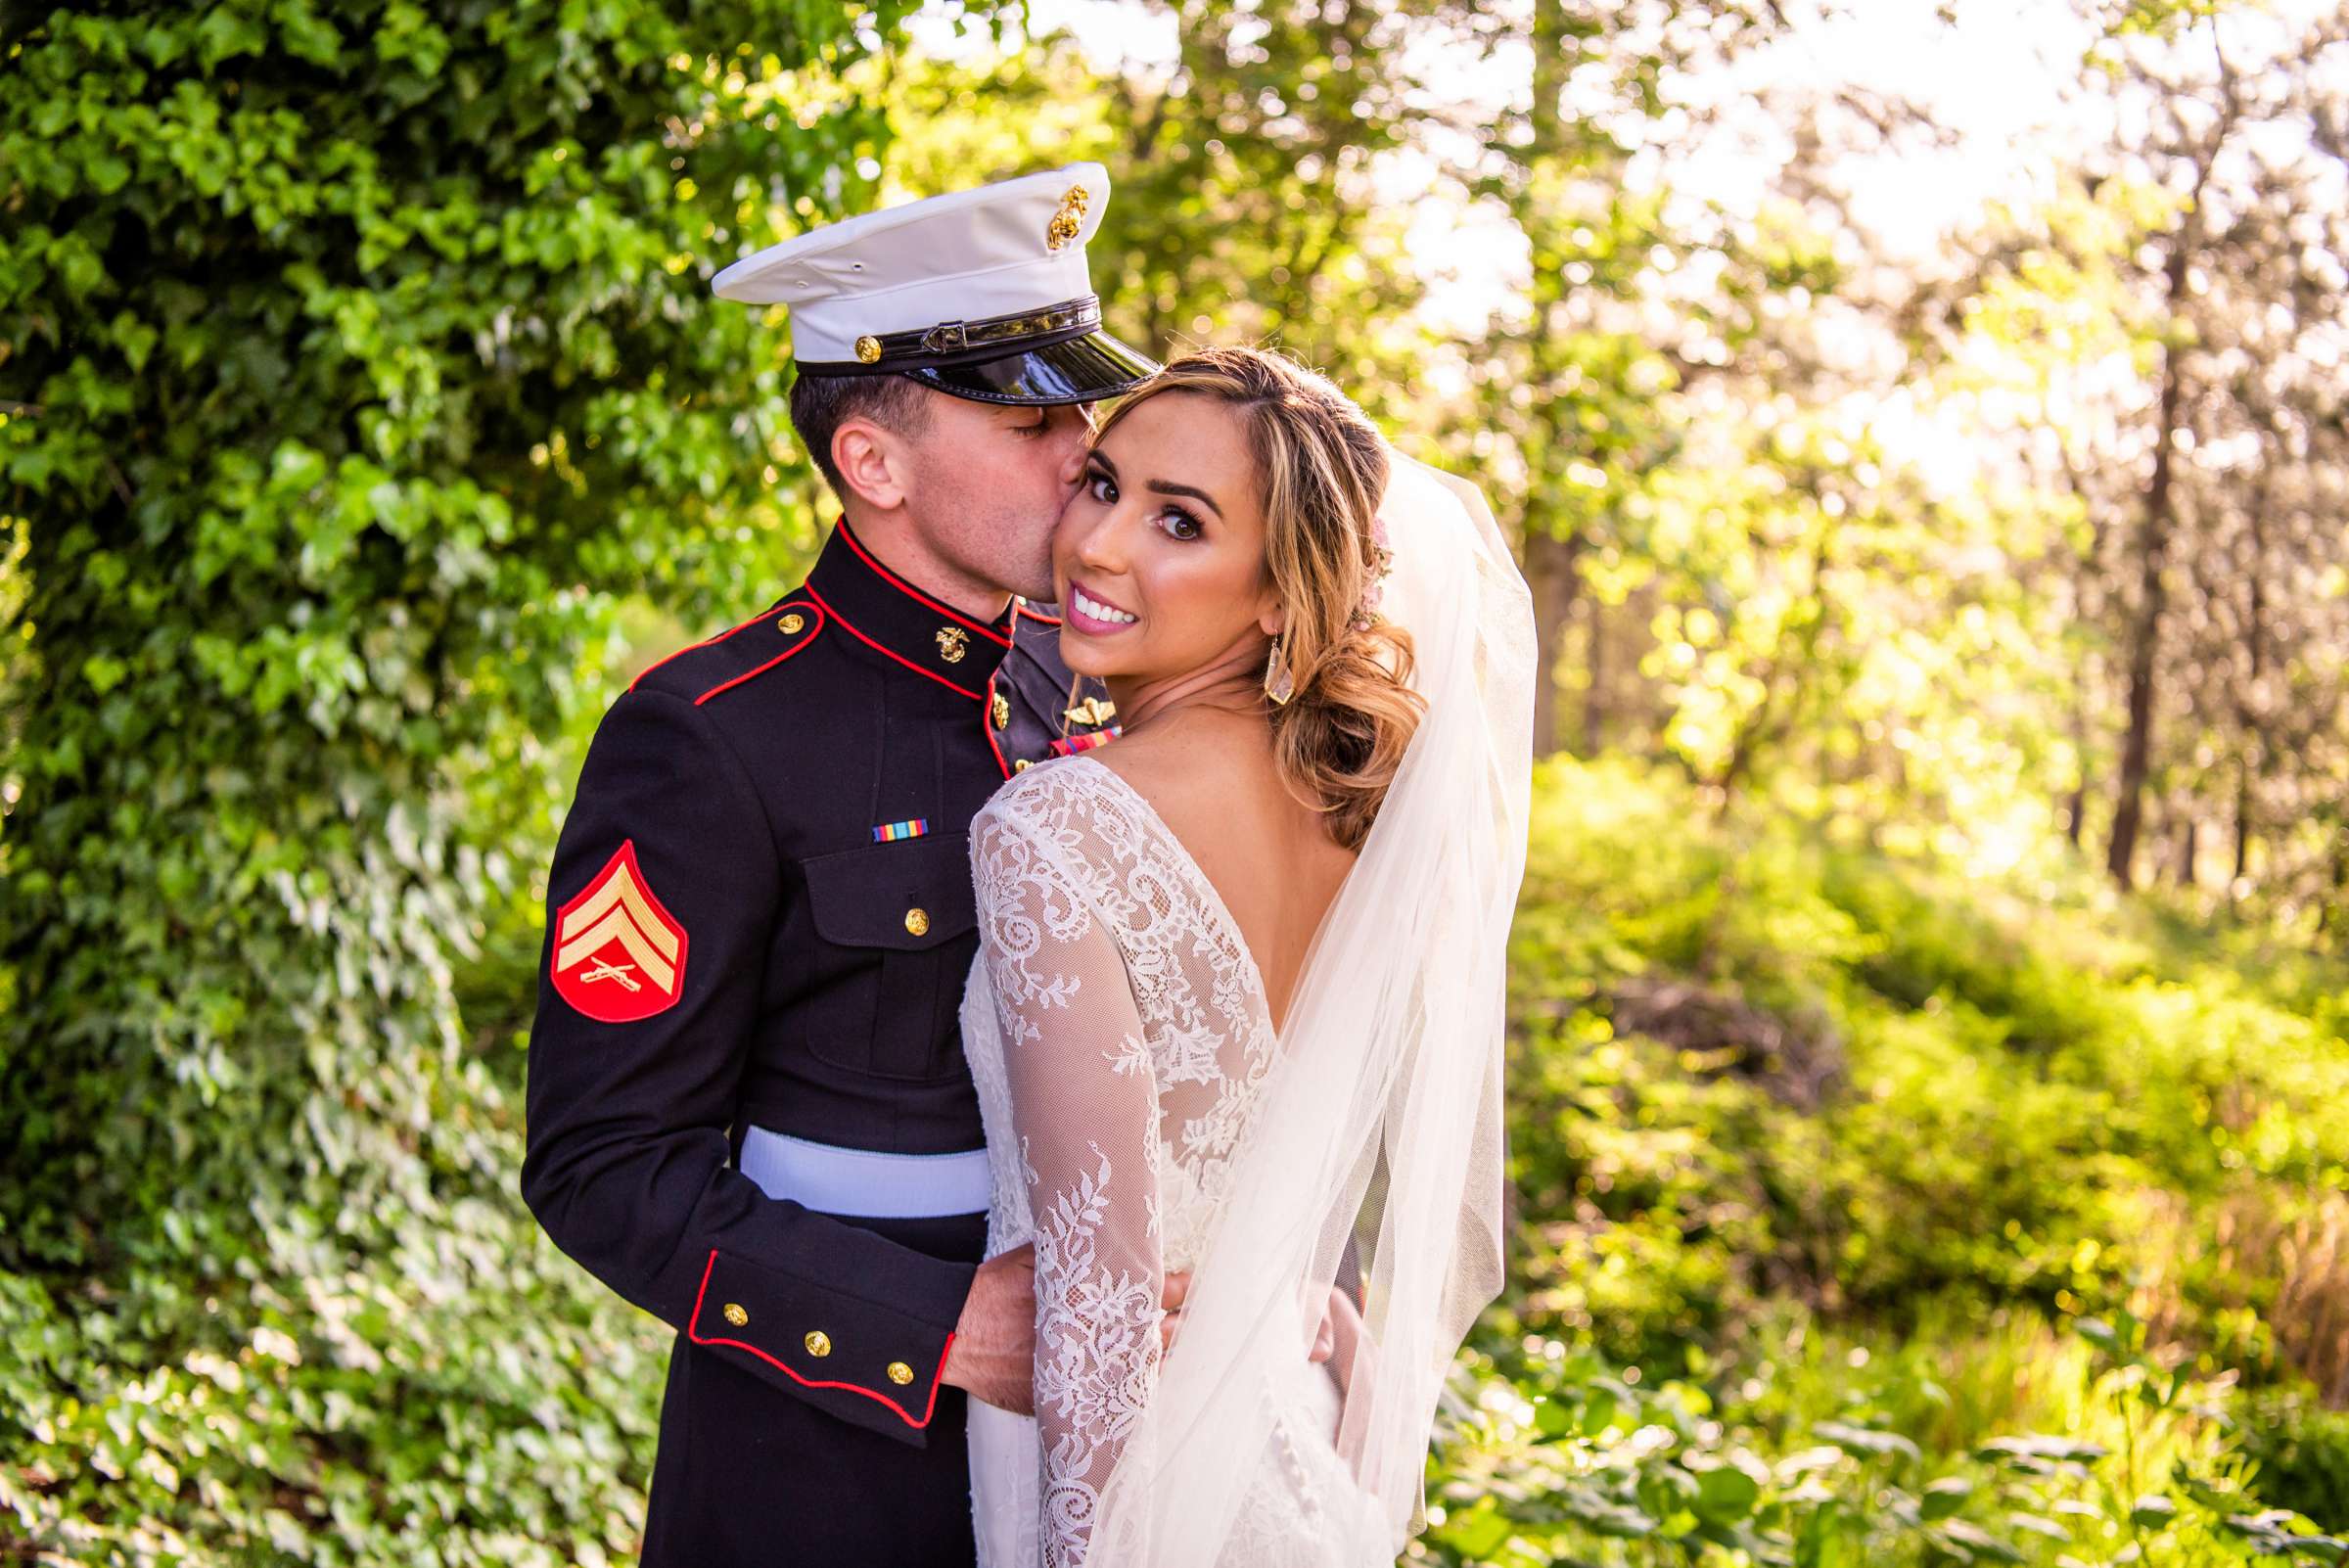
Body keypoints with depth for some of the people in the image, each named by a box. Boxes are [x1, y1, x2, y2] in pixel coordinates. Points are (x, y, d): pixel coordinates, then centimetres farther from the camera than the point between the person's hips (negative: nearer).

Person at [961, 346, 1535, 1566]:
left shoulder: (1049, 827, -24)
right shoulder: (1370, 794, -3)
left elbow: (1102, 1289, -25)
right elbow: (1453, 1231, 5)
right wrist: (1365, 1464, 17)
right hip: (1301, 1463, 6)